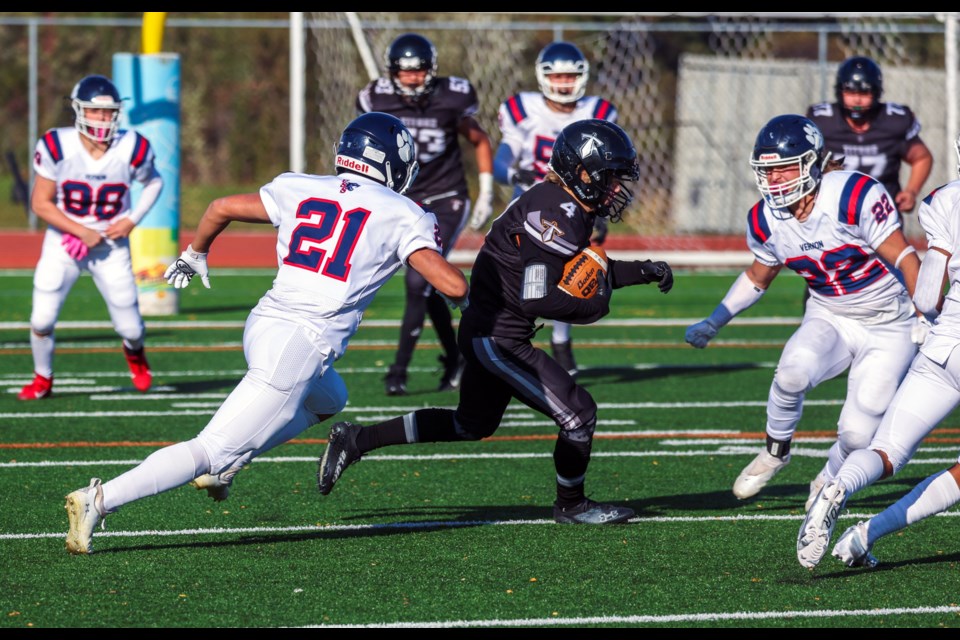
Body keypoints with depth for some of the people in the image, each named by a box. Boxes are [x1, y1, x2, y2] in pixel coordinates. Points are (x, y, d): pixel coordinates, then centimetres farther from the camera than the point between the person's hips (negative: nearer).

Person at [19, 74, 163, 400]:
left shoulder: (132, 149, -15)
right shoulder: (57, 147, -20)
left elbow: (153, 182, 6)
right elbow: (41, 203, -12)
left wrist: (132, 220, -8)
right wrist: (81, 232, -20)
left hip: (112, 246, 1)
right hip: (64, 241, -1)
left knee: (130, 329, 4)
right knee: (42, 320, -14)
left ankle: (134, 354, 43)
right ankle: (42, 379, 15)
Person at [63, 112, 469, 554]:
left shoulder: (301, 190, 14)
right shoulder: (401, 216, 2)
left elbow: (222, 208, 15)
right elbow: (453, 286, -3)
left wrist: (195, 254, 34)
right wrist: (465, 298, 21)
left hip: (263, 324, 7)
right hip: (303, 346, -7)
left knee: (328, 401, 35)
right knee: (213, 450, -6)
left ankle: (222, 466, 22)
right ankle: (101, 500, -19)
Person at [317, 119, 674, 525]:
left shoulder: (570, 209, 7)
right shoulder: (557, 219, -24)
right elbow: (536, 299, -28)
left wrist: (641, 271, 12)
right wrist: (594, 307, -15)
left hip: (486, 335, 10)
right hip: (498, 340, -10)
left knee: (472, 425, 24)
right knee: (577, 413, -4)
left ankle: (356, 440, 28)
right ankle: (571, 506, 18)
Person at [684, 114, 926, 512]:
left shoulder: (854, 197, -26)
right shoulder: (766, 221, -7)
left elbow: (905, 260, -20)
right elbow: (758, 277, 15)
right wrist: (713, 323, 11)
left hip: (889, 326, -4)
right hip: (830, 320, 4)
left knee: (857, 434, -12)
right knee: (792, 372, -30)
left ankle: (827, 482, 22)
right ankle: (776, 452, -2)